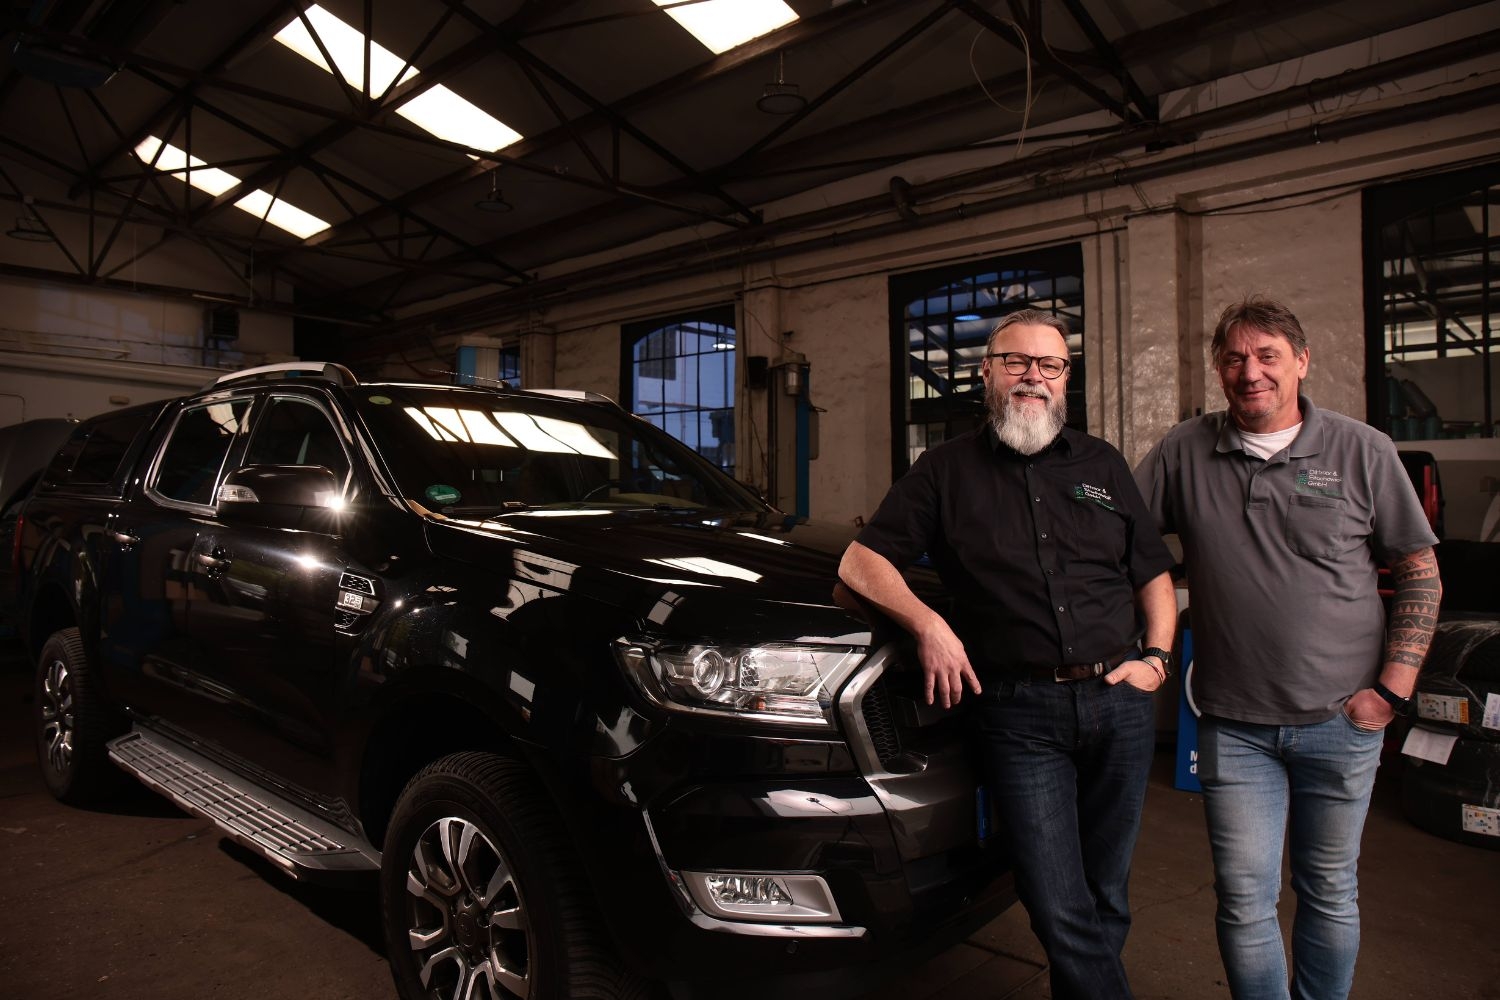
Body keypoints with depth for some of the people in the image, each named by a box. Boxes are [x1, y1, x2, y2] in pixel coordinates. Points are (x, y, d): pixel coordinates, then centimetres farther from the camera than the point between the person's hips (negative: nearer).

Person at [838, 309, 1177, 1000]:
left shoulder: (1102, 464, 15)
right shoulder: (947, 469, 5)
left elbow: (1154, 575, 19)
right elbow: (860, 563, 1)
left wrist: (1157, 656, 4)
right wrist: (928, 624, -12)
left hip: (1119, 703, 4)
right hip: (1018, 714, -3)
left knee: (1106, 901, 14)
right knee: (1061, 912, -4)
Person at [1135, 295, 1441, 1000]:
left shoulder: (1362, 452, -1)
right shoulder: (1185, 451, 0)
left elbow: (1419, 571, 4)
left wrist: (1393, 688, -4)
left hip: (1341, 720, 0)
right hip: (1233, 724, 0)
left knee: (1330, 894, 15)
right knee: (1244, 901, 5)